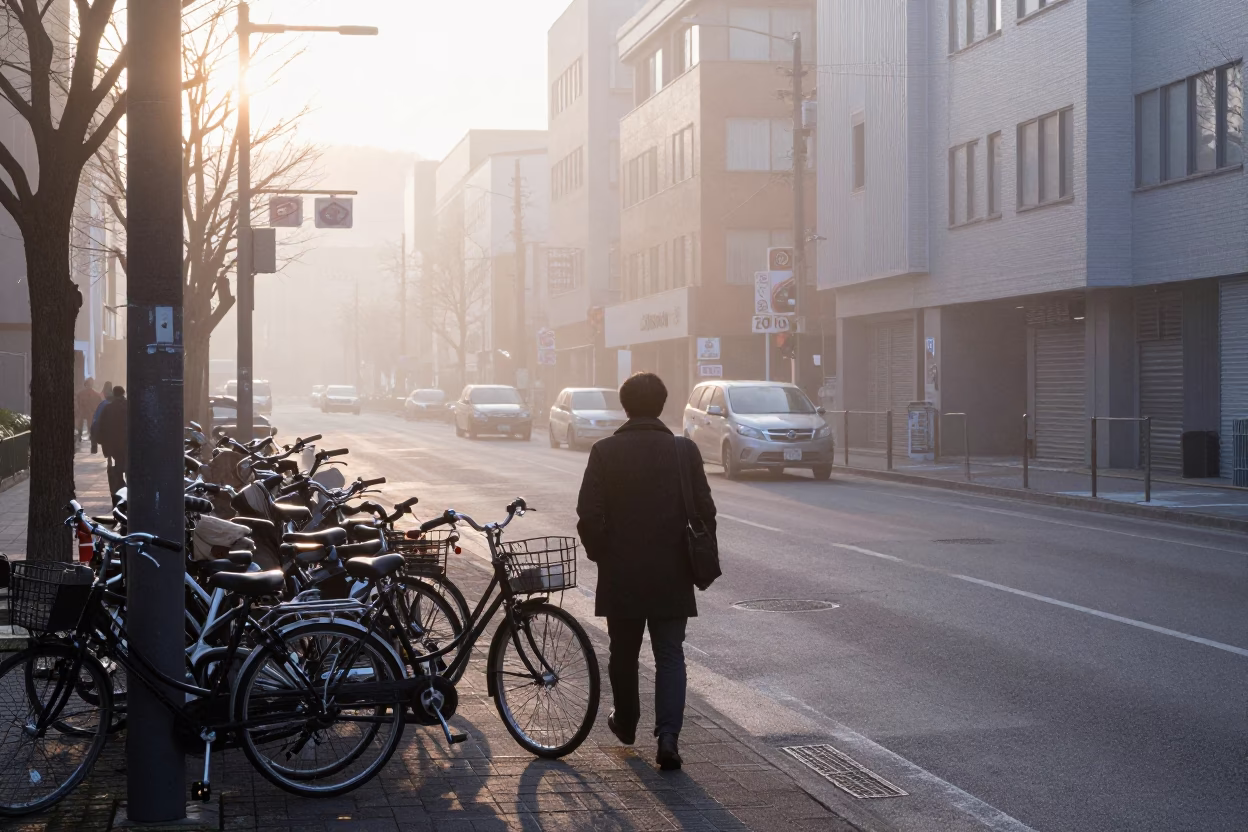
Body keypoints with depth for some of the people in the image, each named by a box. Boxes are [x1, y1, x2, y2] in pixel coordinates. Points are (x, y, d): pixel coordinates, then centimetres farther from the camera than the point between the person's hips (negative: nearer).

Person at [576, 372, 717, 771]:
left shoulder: (605, 452, -6)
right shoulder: (684, 450, -5)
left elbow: (589, 515, -8)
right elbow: (705, 511, -3)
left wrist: (600, 554, 8)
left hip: (620, 573, 0)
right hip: (672, 575, 0)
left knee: (623, 652, 17)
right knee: (670, 655, 4)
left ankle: (626, 723, 35)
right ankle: (668, 735, -11)